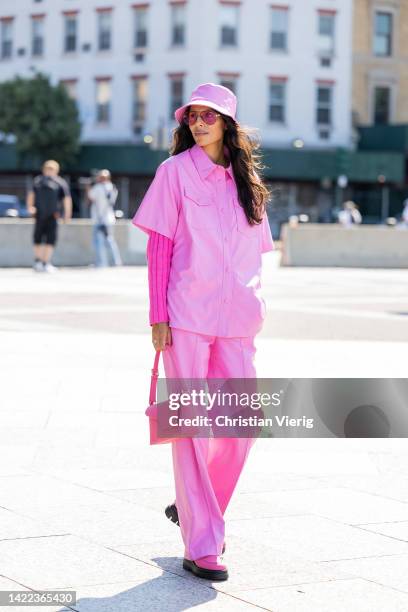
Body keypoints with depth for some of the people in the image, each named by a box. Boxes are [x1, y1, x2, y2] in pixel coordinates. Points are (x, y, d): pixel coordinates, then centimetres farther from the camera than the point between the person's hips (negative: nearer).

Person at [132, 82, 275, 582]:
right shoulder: (175, 171, 1)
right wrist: (157, 315, -8)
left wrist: (253, 309, 11)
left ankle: (194, 507, 27)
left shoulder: (246, 179, 13)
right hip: (186, 317, -4)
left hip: (236, 320, 5)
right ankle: (201, 545, 1)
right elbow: (159, 246, -2)